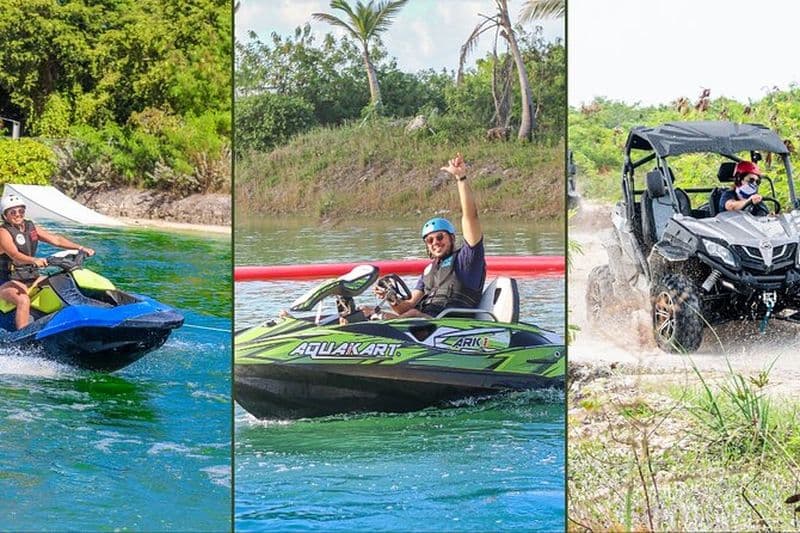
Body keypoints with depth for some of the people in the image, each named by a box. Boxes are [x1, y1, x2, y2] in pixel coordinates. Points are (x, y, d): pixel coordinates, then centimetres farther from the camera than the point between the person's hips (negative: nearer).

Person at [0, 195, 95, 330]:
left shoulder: (31, 227, 8)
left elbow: (55, 239, 7)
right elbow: (14, 254, -31)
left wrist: (80, 248, -3)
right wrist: (34, 260, -51)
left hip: (29, 278, 8)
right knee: (24, 300, -36)